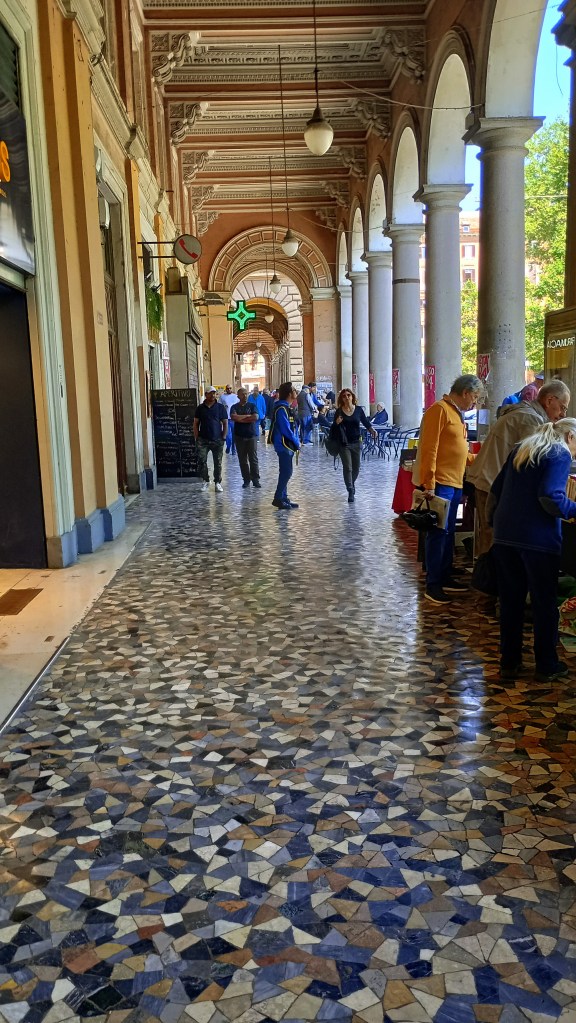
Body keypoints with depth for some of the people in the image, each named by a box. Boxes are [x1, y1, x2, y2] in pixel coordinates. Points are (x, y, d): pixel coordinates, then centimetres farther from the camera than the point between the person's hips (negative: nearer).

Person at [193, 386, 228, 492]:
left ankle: (218, 482, 15)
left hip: (217, 440, -1)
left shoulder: (220, 407, 2)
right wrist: (196, 438, 0)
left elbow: (225, 423, 4)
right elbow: (196, 423, 8)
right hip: (203, 439, 1)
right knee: (202, 461, -4)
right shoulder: (200, 408, 5)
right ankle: (205, 480, 12)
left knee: (218, 462, 5)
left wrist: (223, 437, -3)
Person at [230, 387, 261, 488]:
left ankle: (255, 479, 4)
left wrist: (241, 418, -9)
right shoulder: (235, 407, 6)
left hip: (252, 435, -1)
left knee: (253, 458, -2)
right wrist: (248, 416, -10)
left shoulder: (252, 405, 5)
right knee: (242, 460, 4)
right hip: (239, 436, 1)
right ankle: (246, 480, 12)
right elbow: (233, 417, -14)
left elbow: (256, 417, -11)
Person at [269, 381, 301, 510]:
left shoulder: (288, 407, 15)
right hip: (284, 445, -10)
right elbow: (285, 429, -20)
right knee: (286, 472, -9)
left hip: (289, 445, 10)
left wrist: (296, 441, 6)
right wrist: (297, 442, -11)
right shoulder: (281, 409, -17)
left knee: (286, 472, 12)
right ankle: (278, 498, -3)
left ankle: (283, 498, 18)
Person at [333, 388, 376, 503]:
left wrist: (372, 430, -16)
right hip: (344, 443, -2)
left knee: (356, 467, 11)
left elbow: (366, 422, 3)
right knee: (347, 467, -8)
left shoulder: (359, 409, 1)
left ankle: (351, 484, 39)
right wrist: (337, 423, -20)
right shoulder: (339, 411, -2)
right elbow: (333, 428, 2)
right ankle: (351, 491, -3)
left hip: (356, 442, 2)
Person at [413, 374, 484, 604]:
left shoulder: (457, 414, 18)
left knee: (448, 533, 15)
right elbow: (429, 449, -18)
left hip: (454, 483, 10)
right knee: (438, 533, -6)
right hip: (439, 484, -10)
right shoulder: (439, 410, -12)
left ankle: (445, 578, 24)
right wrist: (429, 485, -22)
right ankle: (432, 585, 1)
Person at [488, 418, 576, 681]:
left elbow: (496, 489, 19)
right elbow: (551, 497, -19)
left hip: (504, 536, 6)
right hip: (538, 540, -6)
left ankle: (509, 662, 22)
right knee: (544, 604, 8)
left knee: (510, 601, 15)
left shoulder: (520, 450, 16)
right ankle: (546, 667, 18)